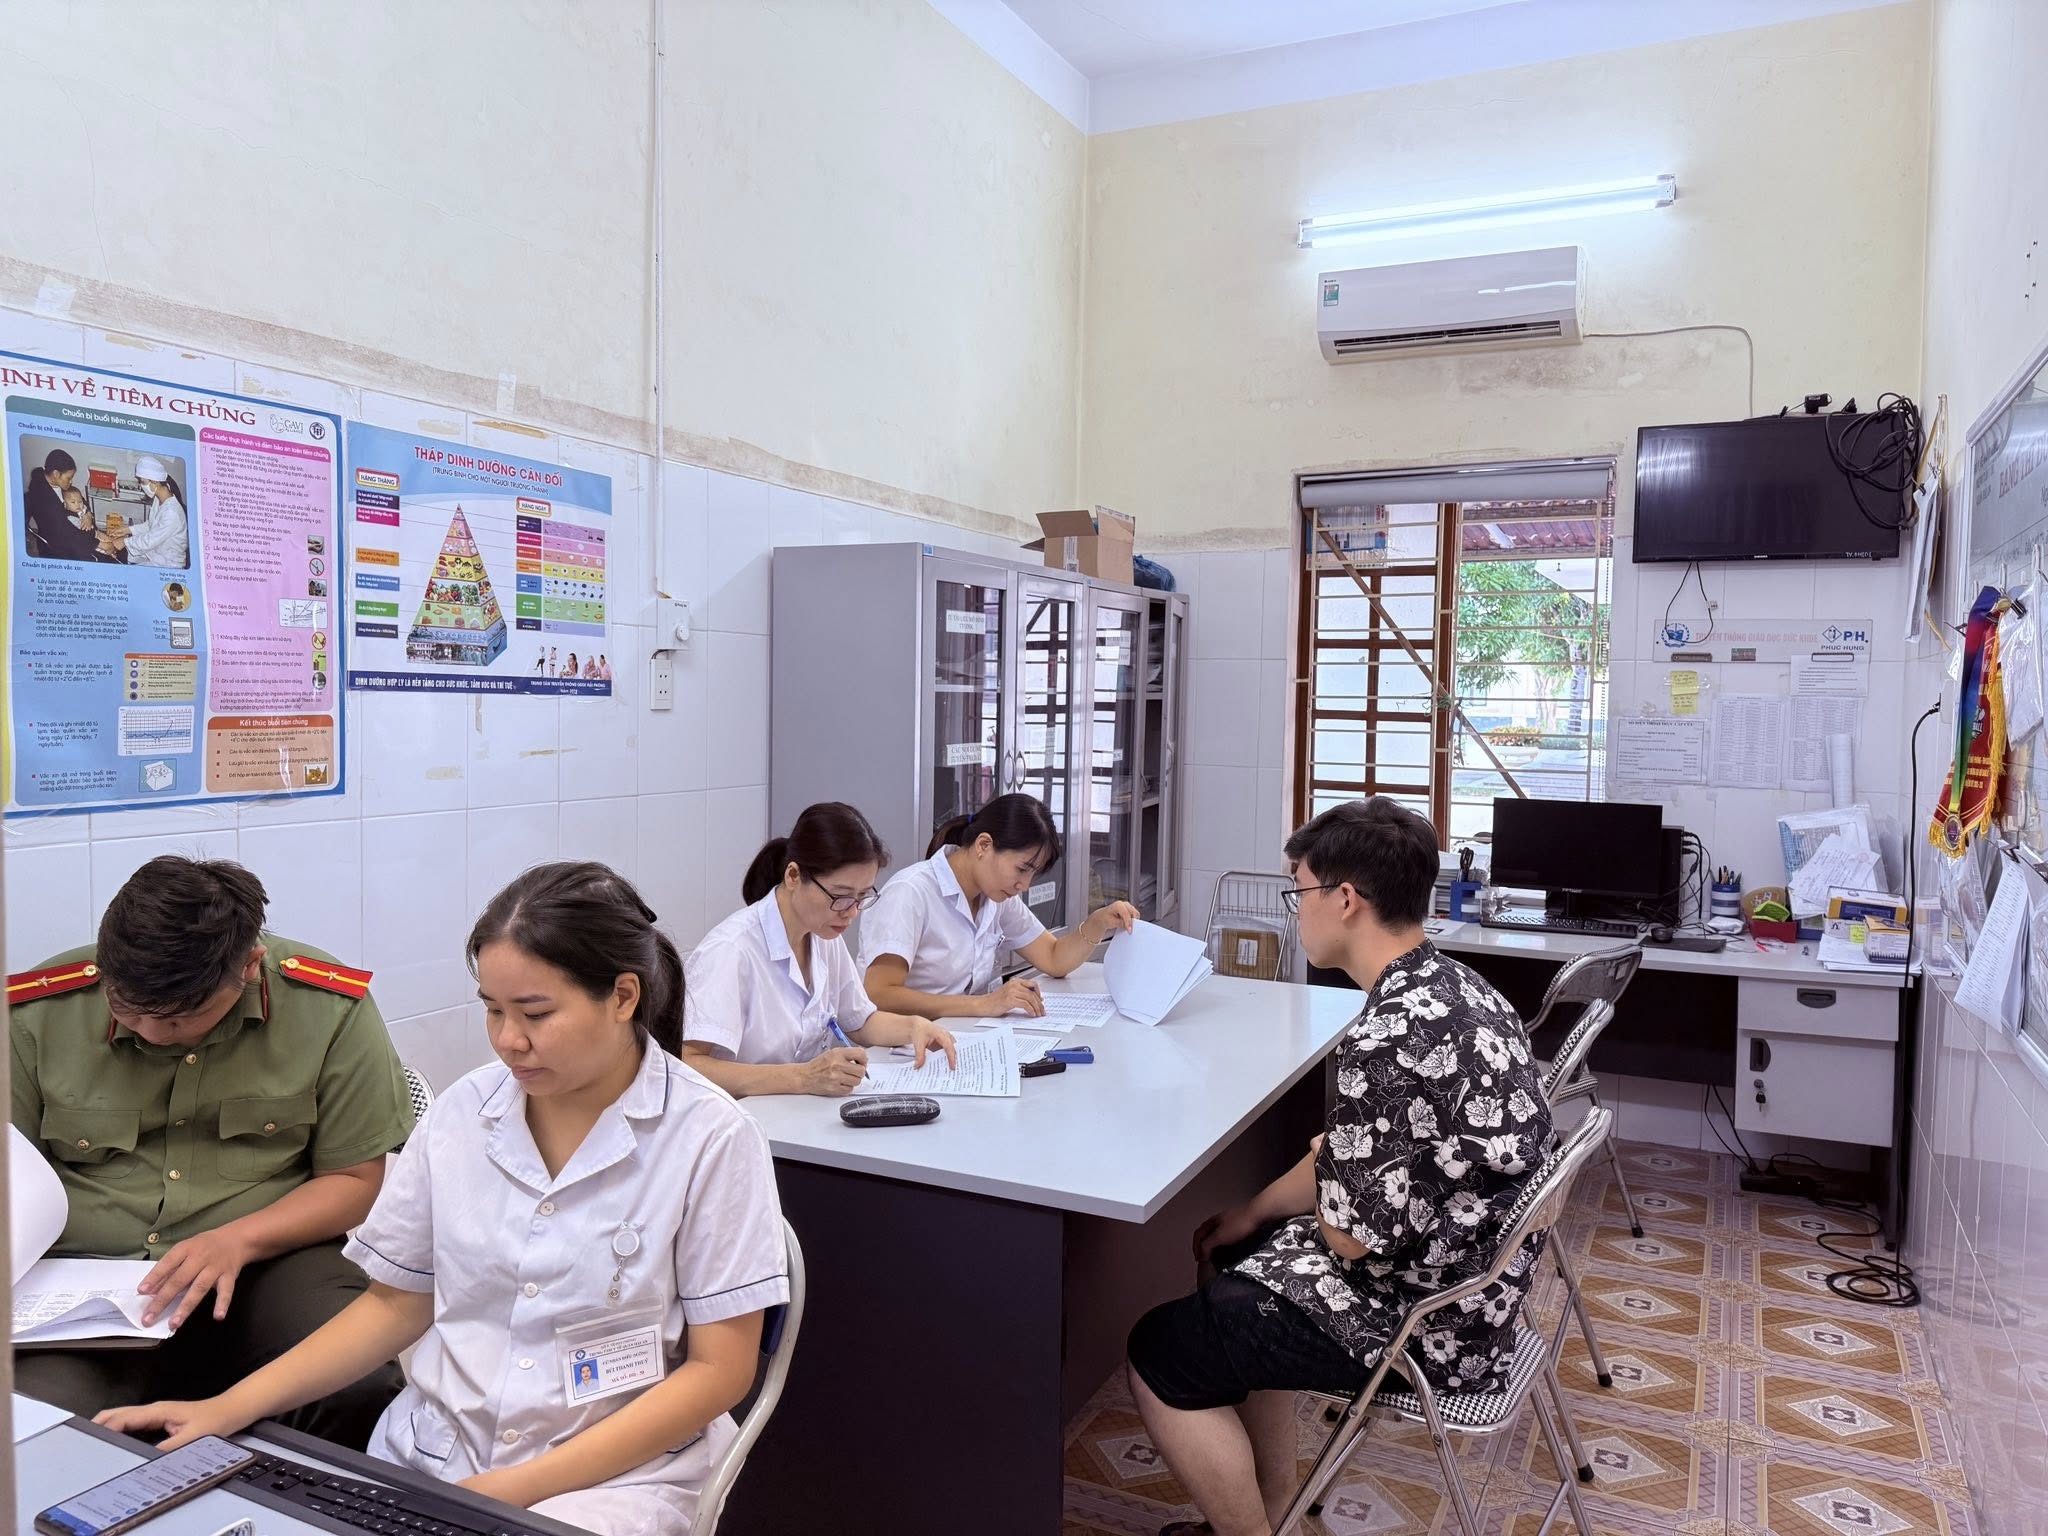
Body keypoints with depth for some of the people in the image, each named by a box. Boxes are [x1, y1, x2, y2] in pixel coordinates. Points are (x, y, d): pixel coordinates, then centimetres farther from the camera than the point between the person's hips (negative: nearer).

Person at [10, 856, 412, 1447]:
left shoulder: (329, 1009, -6)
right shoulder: (36, 1013, -1)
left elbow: (355, 1180, 0)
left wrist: (237, 1241, -16)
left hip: (269, 1262, -1)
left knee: (366, 1388, -30)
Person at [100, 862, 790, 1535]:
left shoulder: (709, 1140, -12)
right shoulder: (462, 1111, 1)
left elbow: (719, 1369, -10)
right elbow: (397, 1303, 11)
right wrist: (230, 1408, -1)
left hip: (615, 1473, -5)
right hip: (432, 1452, 5)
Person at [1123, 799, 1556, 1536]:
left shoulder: (1390, 1037, -30)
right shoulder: (1455, 988, 2)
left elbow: (1354, 1237, -23)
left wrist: (1323, 1168, -3)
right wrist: (1253, 1212, 12)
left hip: (1420, 1314, -10)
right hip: (1459, 1274, 10)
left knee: (1159, 1355, -3)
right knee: (1239, 1263, 25)